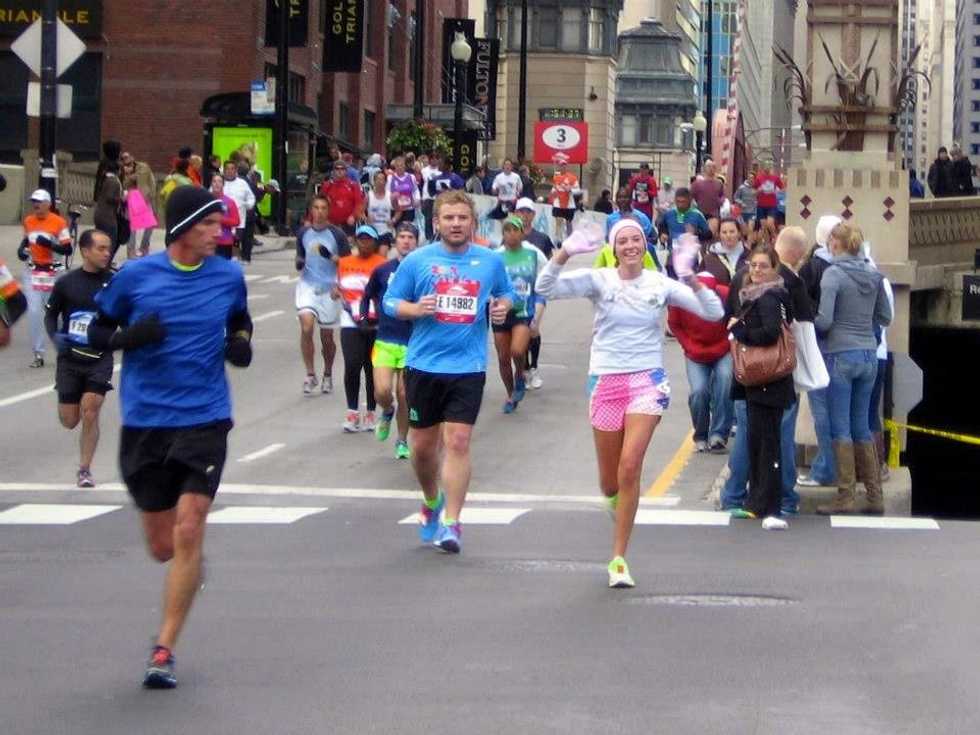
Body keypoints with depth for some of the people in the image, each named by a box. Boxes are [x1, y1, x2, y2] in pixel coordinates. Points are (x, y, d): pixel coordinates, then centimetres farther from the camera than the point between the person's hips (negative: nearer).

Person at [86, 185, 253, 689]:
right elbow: (97, 333, 4)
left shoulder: (229, 276, 2)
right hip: (144, 422, 0)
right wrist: (129, 336, -16)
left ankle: (164, 649, -6)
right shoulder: (135, 276, -3)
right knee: (163, 547, 6)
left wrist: (241, 345, -2)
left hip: (205, 420, 0)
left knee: (188, 531, -13)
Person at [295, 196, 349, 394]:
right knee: (306, 326, -20)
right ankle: (310, 374, -12)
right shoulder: (303, 233, 6)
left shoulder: (337, 234, -3)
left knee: (327, 336, 8)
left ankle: (327, 375, 29)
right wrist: (299, 263, -5)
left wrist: (339, 281, -13)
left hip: (329, 289, -1)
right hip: (307, 285, 1)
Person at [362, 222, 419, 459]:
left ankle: (402, 441, 22)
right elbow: (368, 296, 18)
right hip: (384, 341, 1)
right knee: (382, 391, -13)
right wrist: (364, 315, 3)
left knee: (403, 395, 4)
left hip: (411, 342, -1)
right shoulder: (382, 270, 3)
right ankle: (387, 412, 23)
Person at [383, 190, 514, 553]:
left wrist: (502, 306, -3)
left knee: (458, 442, -10)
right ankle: (432, 501, 37)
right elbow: (390, 302, 5)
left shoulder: (491, 262, 4)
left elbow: (506, 293, 20)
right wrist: (415, 309, -15)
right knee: (423, 444, 9)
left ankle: (451, 523, -6)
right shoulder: (417, 261, 0)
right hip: (423, 364, 1)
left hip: (468, 367, -1)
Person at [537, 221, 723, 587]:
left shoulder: (661, 284, 1)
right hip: (605, 382, 1)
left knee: (630, 467, -18)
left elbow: (714, 312, -2)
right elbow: (546, 288, -12)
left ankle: (619, 559, -9)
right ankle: (616, 498, 50)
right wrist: (564, 253, -28)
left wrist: (693, 282, -19)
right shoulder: (598, 280, -1)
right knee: (610, 481, 10)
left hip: (647, 381, -1)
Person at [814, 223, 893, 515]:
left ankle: (846, 497, 1)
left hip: (841, 356, -6)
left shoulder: (833, 274, -11)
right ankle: (875, 496, 13)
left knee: (841, 427, 1)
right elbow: (885, 318, 13)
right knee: (861, 426, 13)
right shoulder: (874, 274, 6)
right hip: (869, 355, 6)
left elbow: (824, 320, -16)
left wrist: (808, 322, 3)